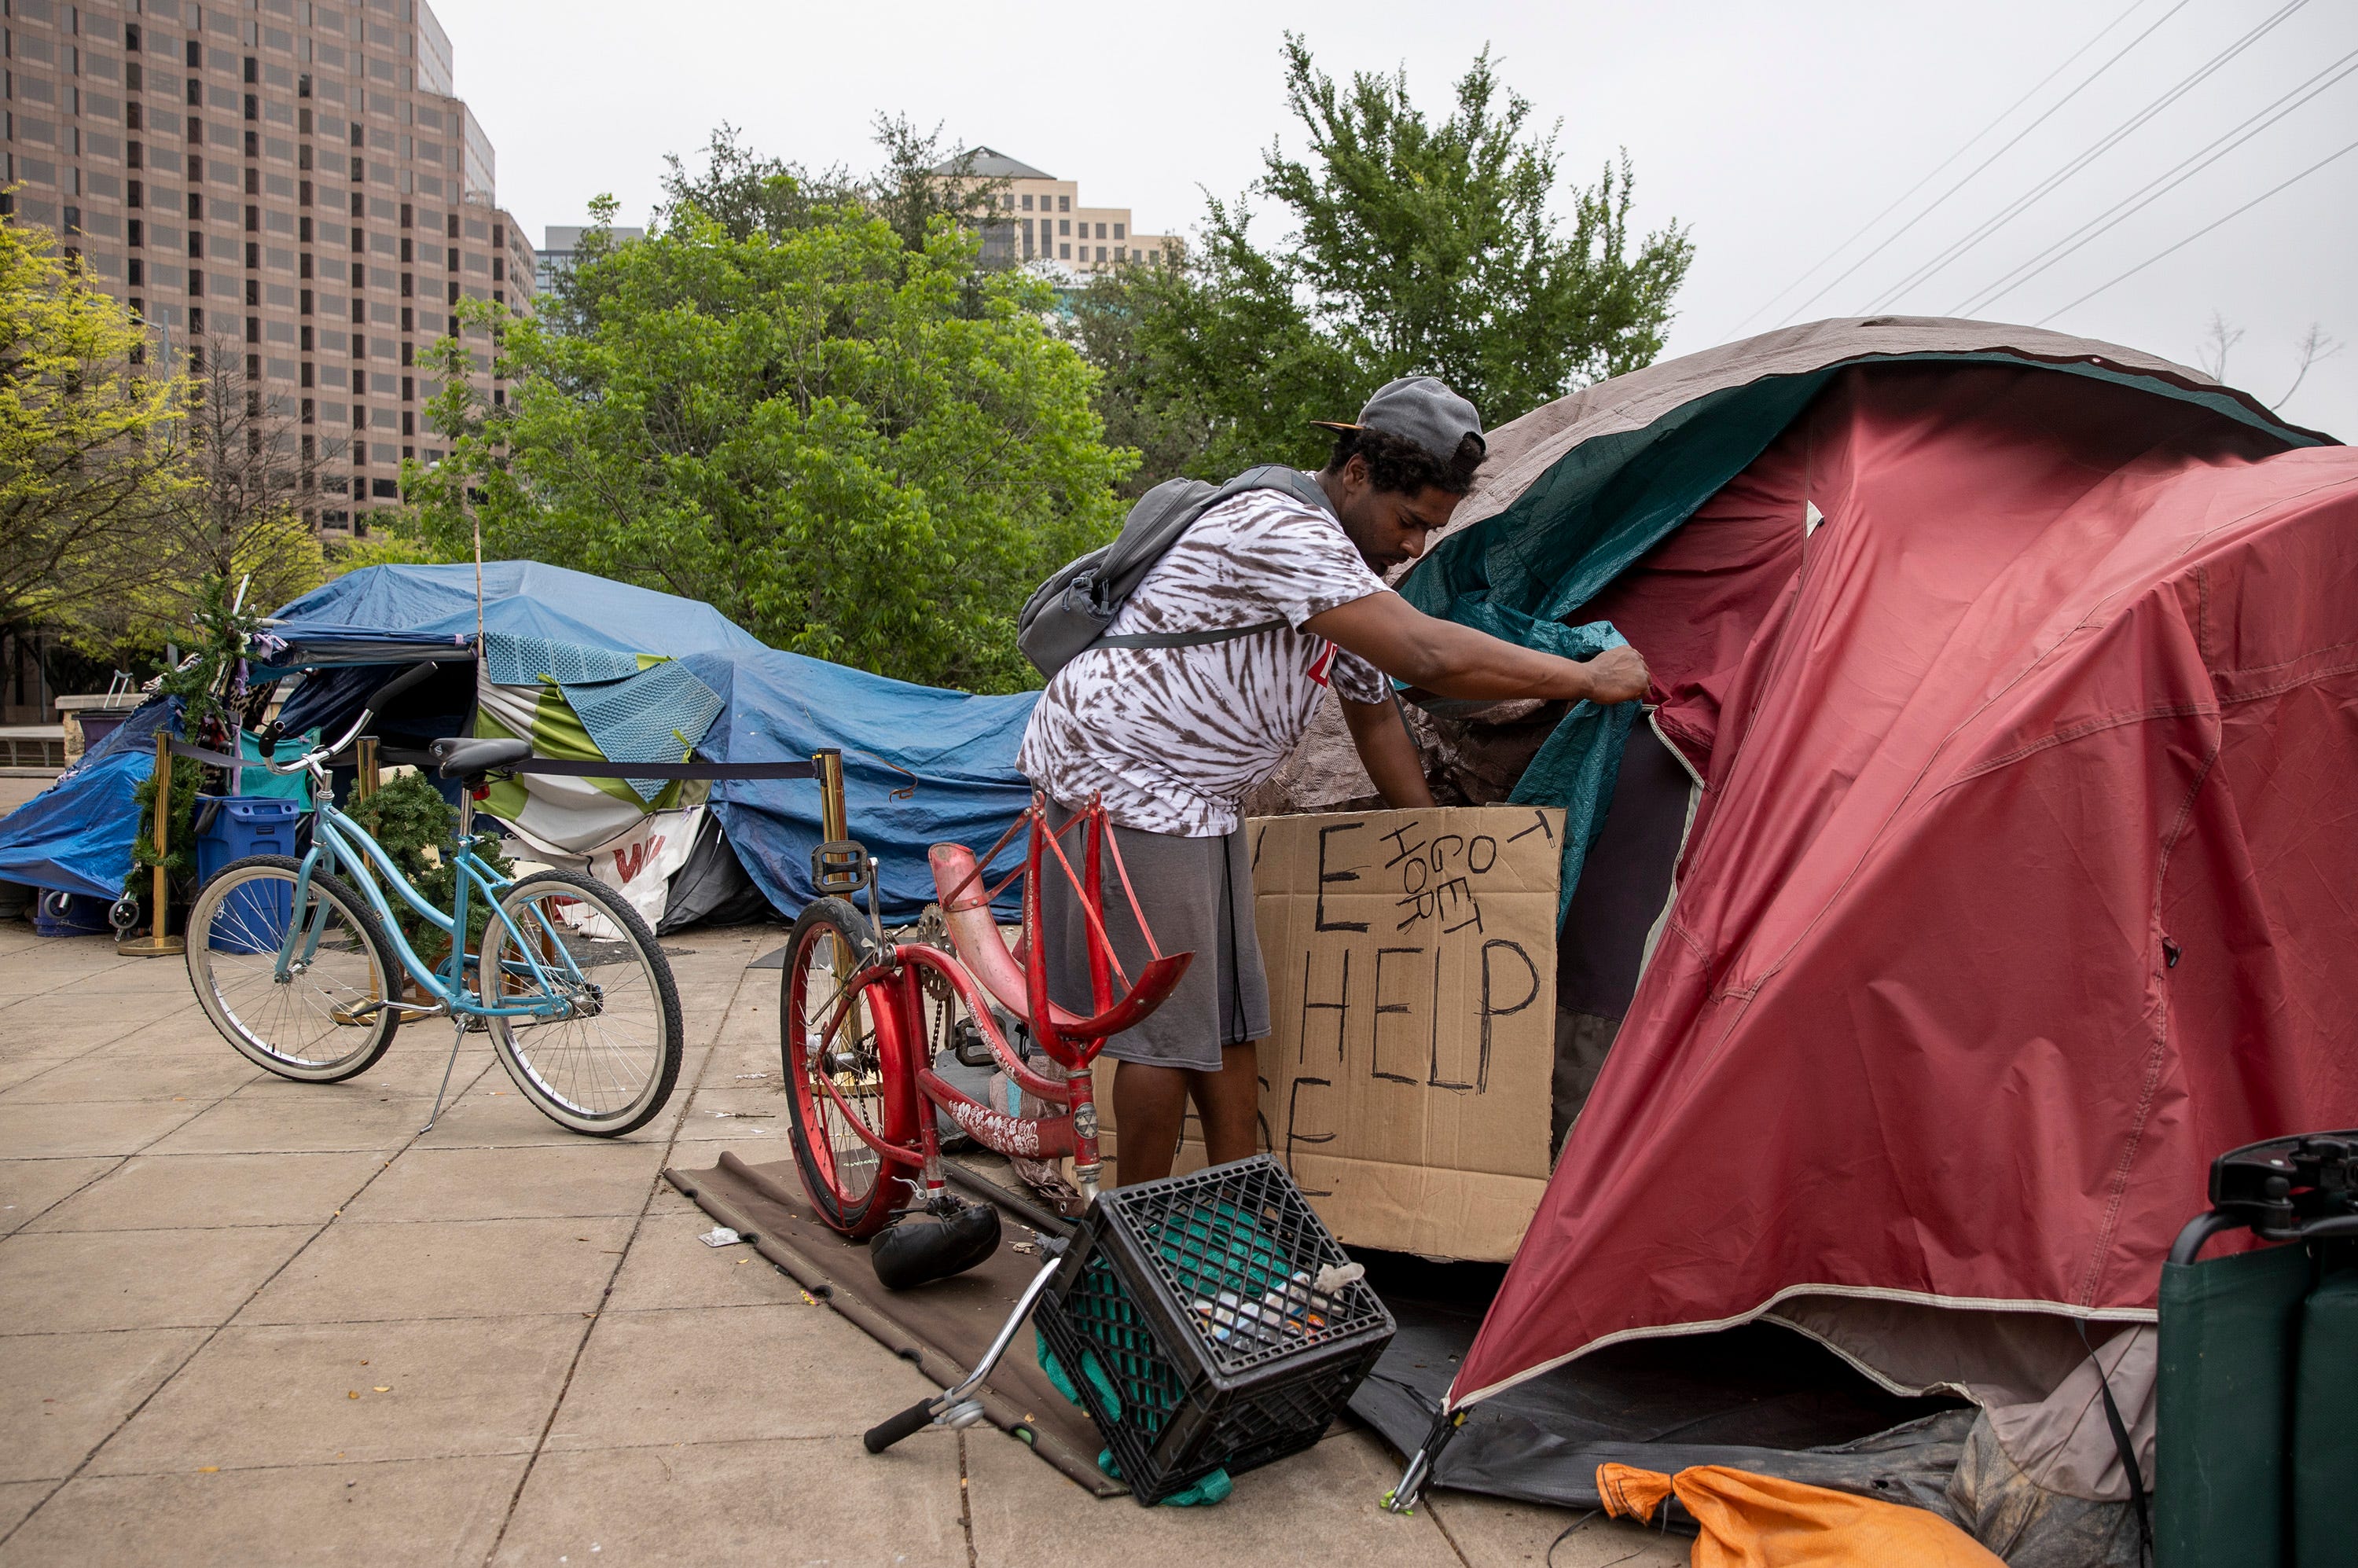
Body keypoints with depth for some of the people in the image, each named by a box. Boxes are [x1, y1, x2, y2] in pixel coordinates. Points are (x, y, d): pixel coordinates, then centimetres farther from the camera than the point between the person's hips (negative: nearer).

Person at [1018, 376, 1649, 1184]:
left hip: (1198, 799, 10)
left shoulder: (1342, 569, 11)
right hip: (1117, 775, -10)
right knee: (1163, 1022, -6)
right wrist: (1586, 679, -19)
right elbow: (1427, 654, -30)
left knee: (1229, 1018, 9)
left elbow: (1376, 714, 19)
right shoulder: (1280, 529, -22)